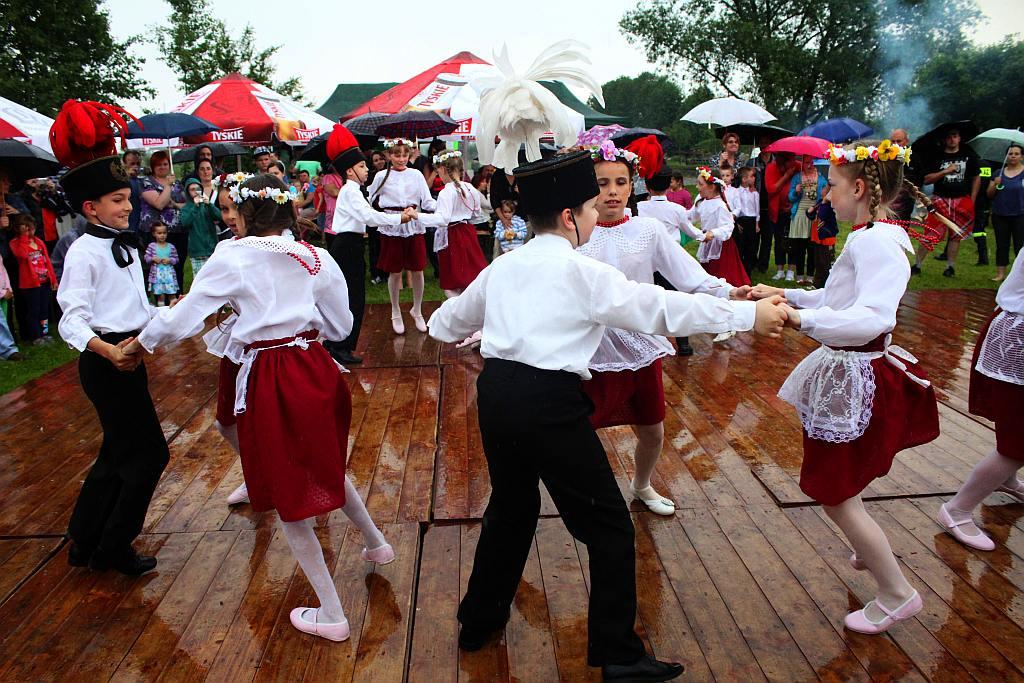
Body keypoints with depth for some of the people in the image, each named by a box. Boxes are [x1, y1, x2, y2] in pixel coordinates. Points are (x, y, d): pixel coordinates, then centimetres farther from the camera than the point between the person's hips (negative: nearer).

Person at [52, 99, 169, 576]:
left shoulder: (125, 247, 12)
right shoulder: (83, 252, -14)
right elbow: (72, 321, -22)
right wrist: (109, 351, -36)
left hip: (129, 355, 9)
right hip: (106, 362, -9)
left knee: (118, 452, 18)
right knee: (149, 454, -2)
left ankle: (84, 544, 33)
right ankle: (112, 550, 15)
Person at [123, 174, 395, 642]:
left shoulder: (232, 257, -5)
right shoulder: (316, 257, 5)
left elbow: (183, 318, -2)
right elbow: (340, 327, 10)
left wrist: (141, 342, 16)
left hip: (267, 379, -4)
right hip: (315, 369, 5)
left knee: (287, 493, 10)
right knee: (324, 465, 30)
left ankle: (330, 613, 19)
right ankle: (375, 543, 47)